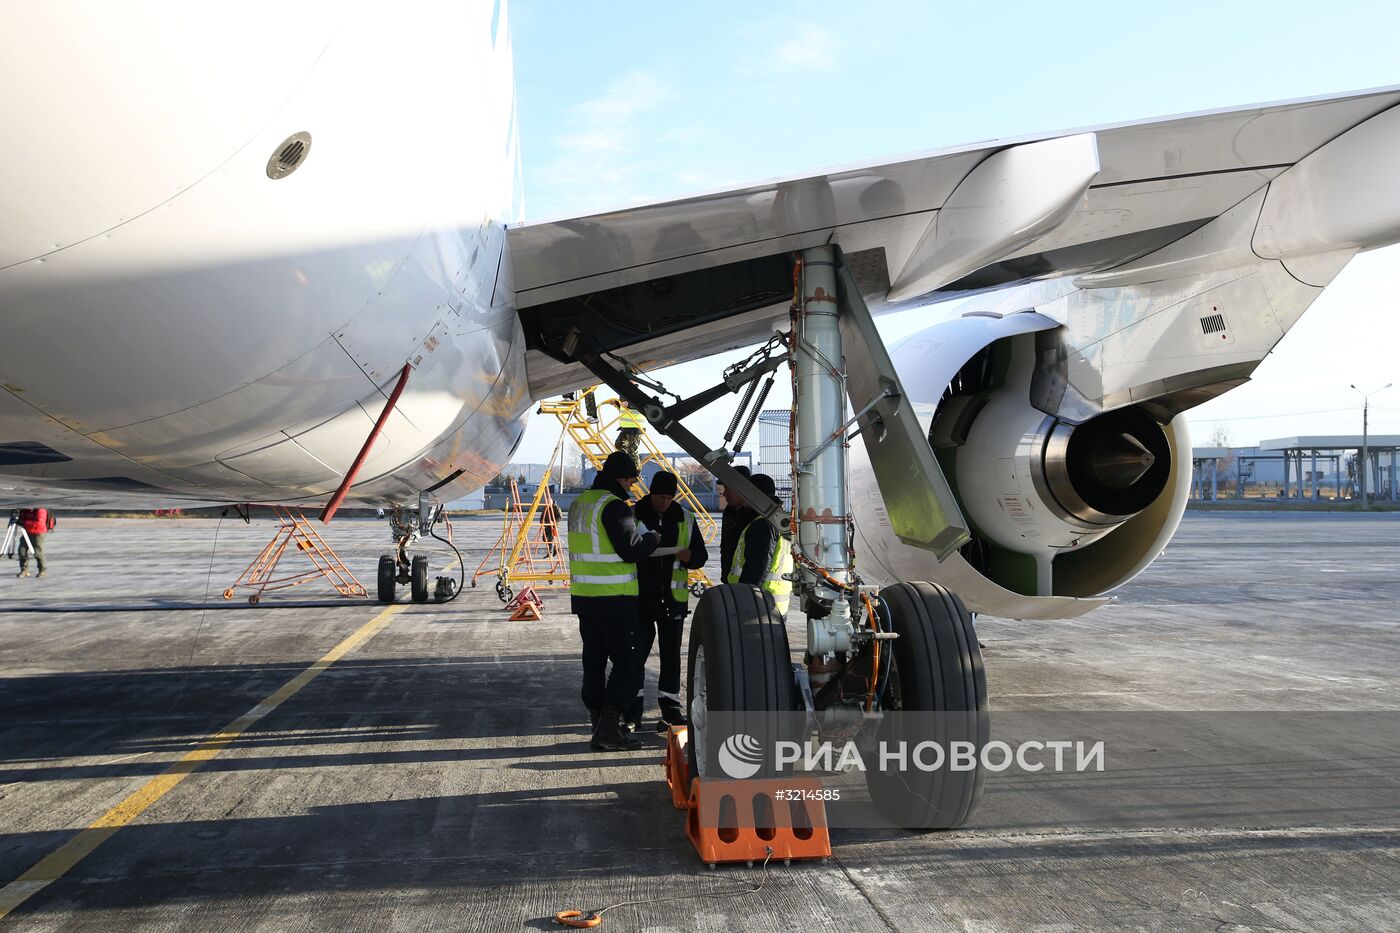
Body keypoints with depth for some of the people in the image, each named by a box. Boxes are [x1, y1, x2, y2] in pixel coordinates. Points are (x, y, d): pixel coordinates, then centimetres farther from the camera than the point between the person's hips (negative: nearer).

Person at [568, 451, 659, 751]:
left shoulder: (579, 504, 14)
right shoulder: (614, 506, -15)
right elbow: (630, 550, -19)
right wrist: (652, 539, -1)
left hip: (582, 596, 8)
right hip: (614, 599, -8)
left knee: (594, 661, 12)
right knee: (627, 662, -2)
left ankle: (599, 725, 17)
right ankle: (609, 726, -10)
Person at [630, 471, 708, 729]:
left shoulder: (685, 519, 6)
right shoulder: (632, 516, -2)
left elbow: (701, 556, 10)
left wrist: (686, 555, -13)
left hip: (673, 598, 3)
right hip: (640, 598, -2)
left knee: (671, 655, 9)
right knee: (636, 654, -1)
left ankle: (671, 709, 19)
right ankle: (632, 713, 8)